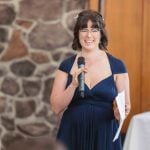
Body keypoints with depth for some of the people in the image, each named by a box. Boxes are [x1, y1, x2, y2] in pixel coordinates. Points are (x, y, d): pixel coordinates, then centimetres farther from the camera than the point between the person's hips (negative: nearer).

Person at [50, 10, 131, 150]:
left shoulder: (117, 66, -2)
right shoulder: (67, 65, 0)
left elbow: (125, 105, 2)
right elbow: (56, 108, -4)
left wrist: (119, 112, -19)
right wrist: (74, 84, -19)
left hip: (105, 137, -1)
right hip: (72, 135, 1)